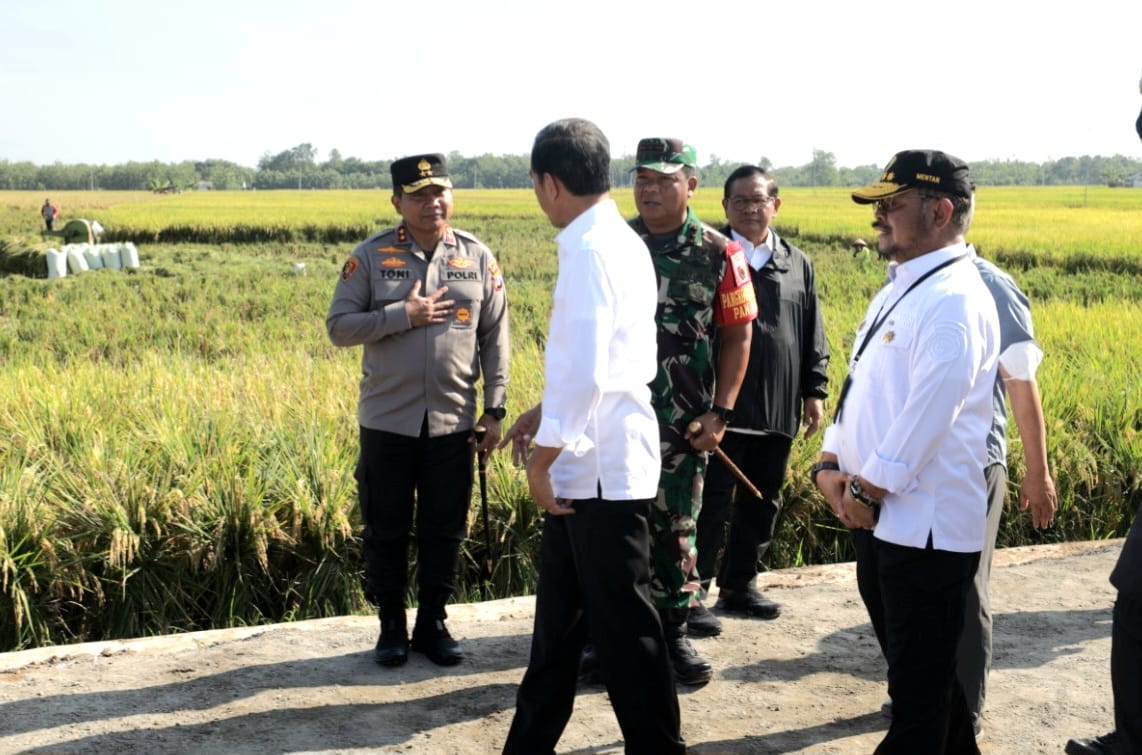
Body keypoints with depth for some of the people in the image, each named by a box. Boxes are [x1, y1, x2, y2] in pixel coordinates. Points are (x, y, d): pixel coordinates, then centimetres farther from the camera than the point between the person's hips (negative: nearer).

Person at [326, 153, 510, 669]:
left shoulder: (478, 258, 2)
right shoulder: (371, 256, -3)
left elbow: (495, 338, 6)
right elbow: (338, 327, -4)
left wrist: (495, 408, 2)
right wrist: (403, 316, -16)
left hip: (453, 422, 1)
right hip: (387, 421, -1)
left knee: (445, 530, 10)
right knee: (386, 530, 9)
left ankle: (433, 624, 26)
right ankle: (391, 626, 25)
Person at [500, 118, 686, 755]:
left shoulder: (590, 249, -18)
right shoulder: (620, 240, 11)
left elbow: (584, 368, -23)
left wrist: (544, 457, -14)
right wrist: (546, 413, 16)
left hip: (603, 469, -10)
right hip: (591, 468, 10)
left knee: (624, 628, 4)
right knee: (560, 618, 18)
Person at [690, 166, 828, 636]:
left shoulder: (797, 264, 12)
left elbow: (813, 337, 15)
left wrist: (815, 391, 10)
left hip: (778, 411, 5)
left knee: (761, 504, 13)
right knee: (713, 504, -3)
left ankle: (739, 585, 27)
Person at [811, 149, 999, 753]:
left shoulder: (953, 301, -17)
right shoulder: (897, 292, 15)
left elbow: (928, 414, -22)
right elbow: (860, 389, 16)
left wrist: (866, 489, -14)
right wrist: (830, 466, 3)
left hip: (925, 529, -10)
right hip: (881, 522, 10)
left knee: (920, 690, 2)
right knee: (916, 674, 22)